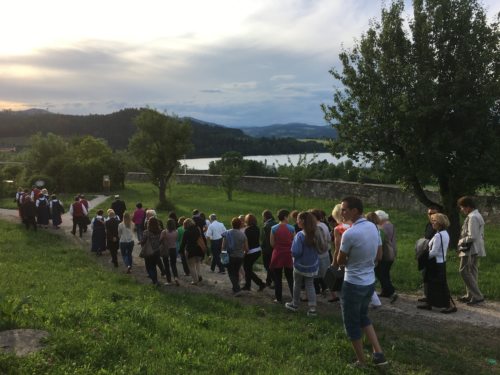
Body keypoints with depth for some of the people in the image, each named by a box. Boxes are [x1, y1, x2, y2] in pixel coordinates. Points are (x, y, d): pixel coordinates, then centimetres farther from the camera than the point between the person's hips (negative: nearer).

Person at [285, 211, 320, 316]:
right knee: (310, 285, 14)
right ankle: (312, 308, 5)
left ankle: (295, 304, 33)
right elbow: (318, 249, 8)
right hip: (313, 265, 5)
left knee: (297, 284, 16)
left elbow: (296, 252, -25)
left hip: (301, 265, -4)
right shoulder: (316, 234, -5)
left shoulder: (300, 235, -24)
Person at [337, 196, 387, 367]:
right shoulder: (373, 227, -1)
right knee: (363, 316, 27)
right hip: (370, 281, 7)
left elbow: (340, 261, -10)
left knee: (352, 324, 11)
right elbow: (378, 255, 11)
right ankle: (378, 353, 21)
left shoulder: (349, 234, -23)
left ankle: (361, 362, 23)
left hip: (353, 284, -7)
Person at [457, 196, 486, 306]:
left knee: (464, 272, -5)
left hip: (471, 249, -10)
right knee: (472, 272, 16)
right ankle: (470, 295, 25)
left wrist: (461, 241, -9)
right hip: (476, 249, 11)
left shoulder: (472, 217, -19)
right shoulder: (477, 215, 14)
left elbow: (472, 237, -24)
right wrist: (463, 240, 13)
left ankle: (478, 296, -3)